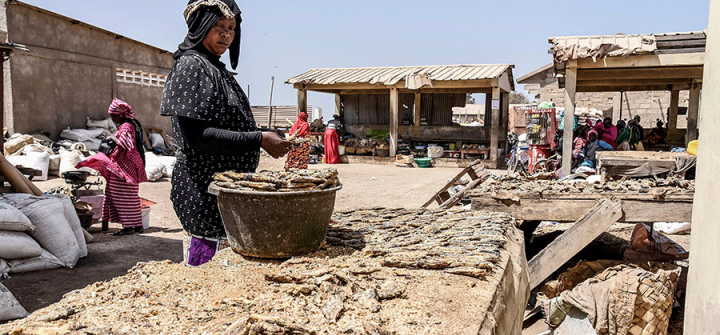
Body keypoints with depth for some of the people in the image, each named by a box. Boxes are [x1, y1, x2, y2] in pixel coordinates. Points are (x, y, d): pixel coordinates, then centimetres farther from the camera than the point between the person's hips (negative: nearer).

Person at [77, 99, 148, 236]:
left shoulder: (126, 127, -15)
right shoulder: (132, 124, 15)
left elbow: (123, 144, -26)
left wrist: (113, 138, -12)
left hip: (125, 166, -10)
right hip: (130, 166, 10)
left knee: (123, 195, -6)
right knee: (130, 196, 13)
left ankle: (128, 226, -4)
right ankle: (138, 225, 16)